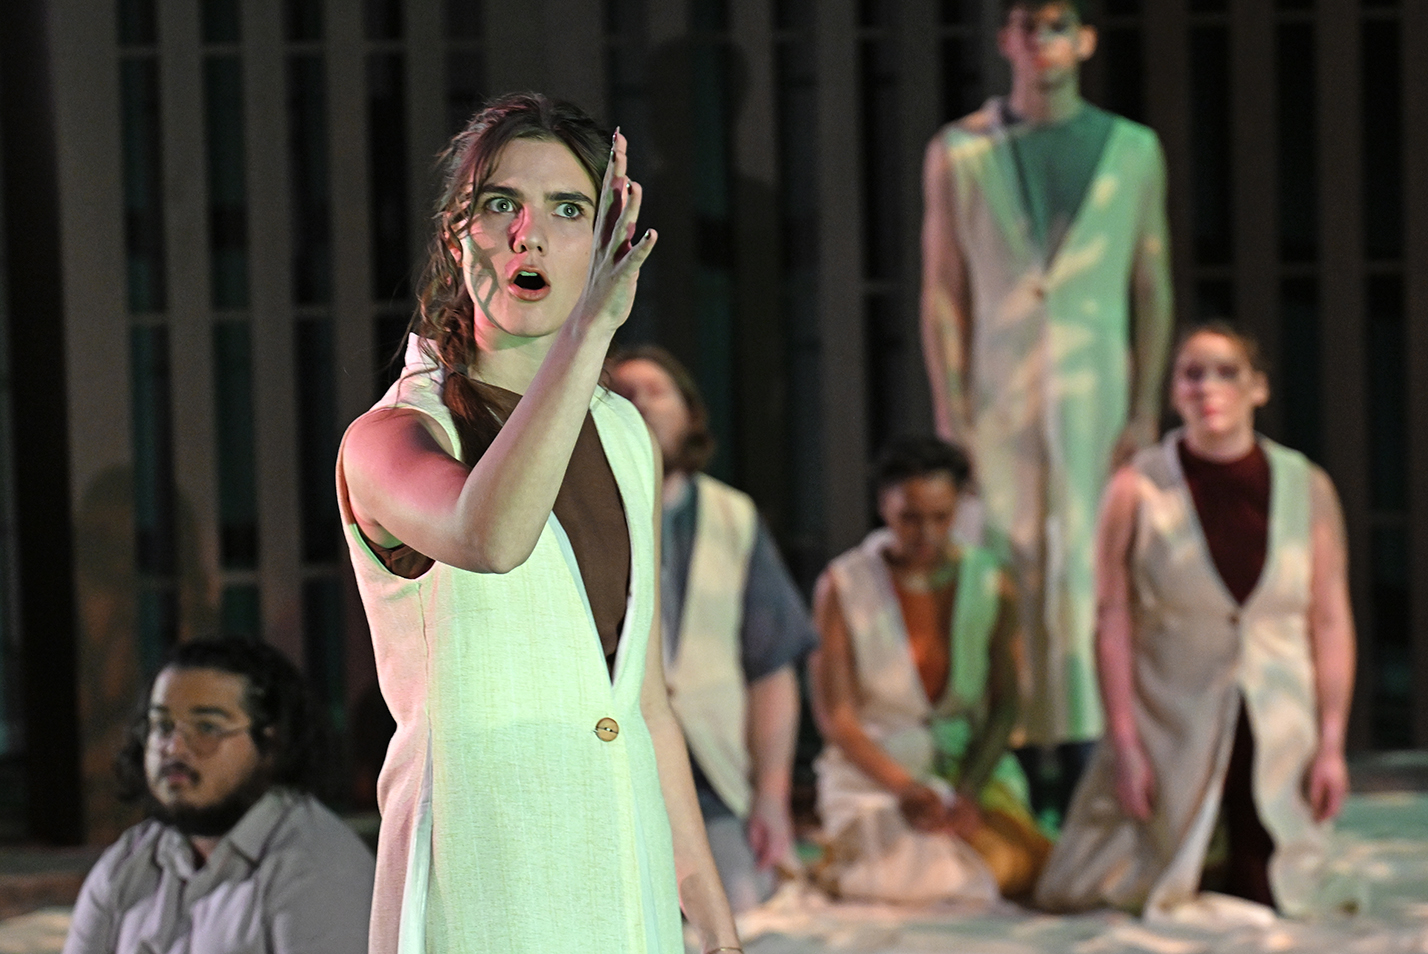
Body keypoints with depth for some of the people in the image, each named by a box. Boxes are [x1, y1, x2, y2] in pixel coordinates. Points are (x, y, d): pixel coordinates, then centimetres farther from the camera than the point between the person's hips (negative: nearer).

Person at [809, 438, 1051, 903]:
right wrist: (905, 787, -20)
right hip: (874, 771, -3)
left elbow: (1004, 707, 0)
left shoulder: (989, 584, 3)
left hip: (972, 768, 3)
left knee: (1020, 864, -25)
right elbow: (836, 716, -7)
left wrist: (969, 790, -16)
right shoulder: (842, 587, -4)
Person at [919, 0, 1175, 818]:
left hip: (1097, 396, 0)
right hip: (997, 400, 0)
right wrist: (950, 413, -1)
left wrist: (1145, 410, -1)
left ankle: (1090, 766, 0)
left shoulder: (1134, 151, 8)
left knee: (1092, 578, -4)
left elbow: (1153, 288, 7)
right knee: (1009, 581, -4)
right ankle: (1025, 777, -1)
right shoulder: (959, 153, 6)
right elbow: (944, 291, 6)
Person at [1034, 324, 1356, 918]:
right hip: (1170, 729, -1)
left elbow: (1331, 622, 1)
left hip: (1278, 731, 1)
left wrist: (1331, 745, -3)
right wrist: (1124, 744, -10)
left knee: (1266, 902, 0)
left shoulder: (1306, 490, 0)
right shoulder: (1137, 490, -5)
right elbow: (1113, 621, -6)